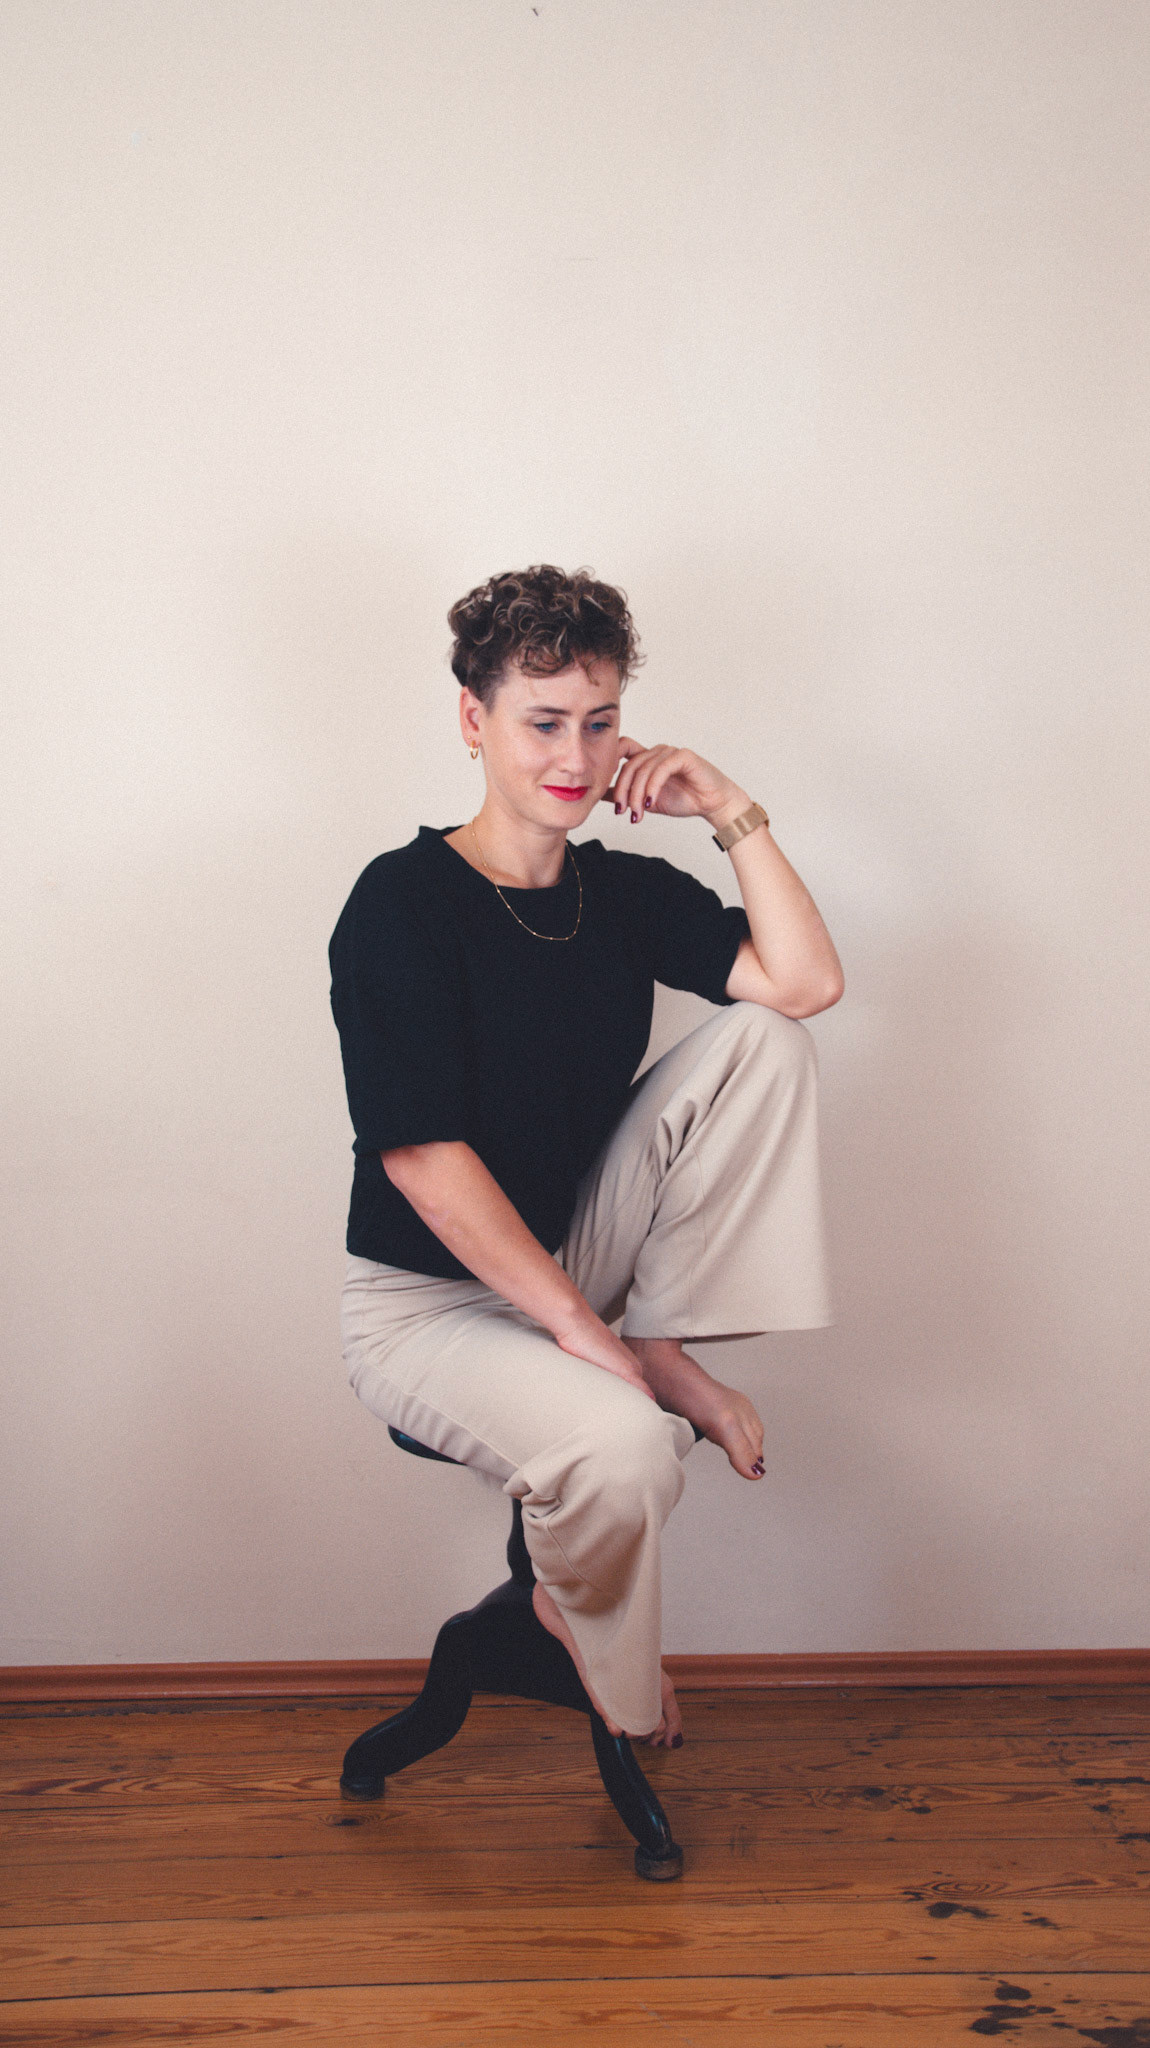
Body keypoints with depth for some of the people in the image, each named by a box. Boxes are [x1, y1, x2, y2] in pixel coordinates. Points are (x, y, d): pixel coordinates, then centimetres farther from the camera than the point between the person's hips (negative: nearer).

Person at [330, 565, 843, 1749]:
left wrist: (732, 813, -12)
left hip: (573, 1251, 6)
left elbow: (806, 983, -10)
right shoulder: (402, 903, -16)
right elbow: (422, 1156, -23)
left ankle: (665, 1346, -8)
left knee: (760, 1038, -10)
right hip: (426, 1299, -5)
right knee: (621, 1442, -35)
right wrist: (580, 1327, -25)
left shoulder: (627, 893, 3)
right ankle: (584, 1631, 2)